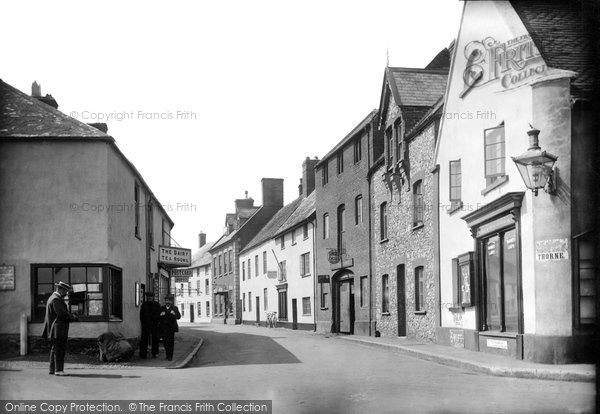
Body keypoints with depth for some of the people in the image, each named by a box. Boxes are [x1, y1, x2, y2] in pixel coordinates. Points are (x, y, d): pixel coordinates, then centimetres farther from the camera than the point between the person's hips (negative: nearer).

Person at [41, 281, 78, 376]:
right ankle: (58, 370, -12)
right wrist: (72, 317, -8)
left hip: (55, 330, 11)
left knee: (55, 349, 14)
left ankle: (52, 369, 19)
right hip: (58, 329, -11)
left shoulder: (52, 298, 20)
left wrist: (71, 315, 11)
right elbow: (62, 313, -22)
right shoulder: (56, 299, -15)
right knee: (59, 350, -10)